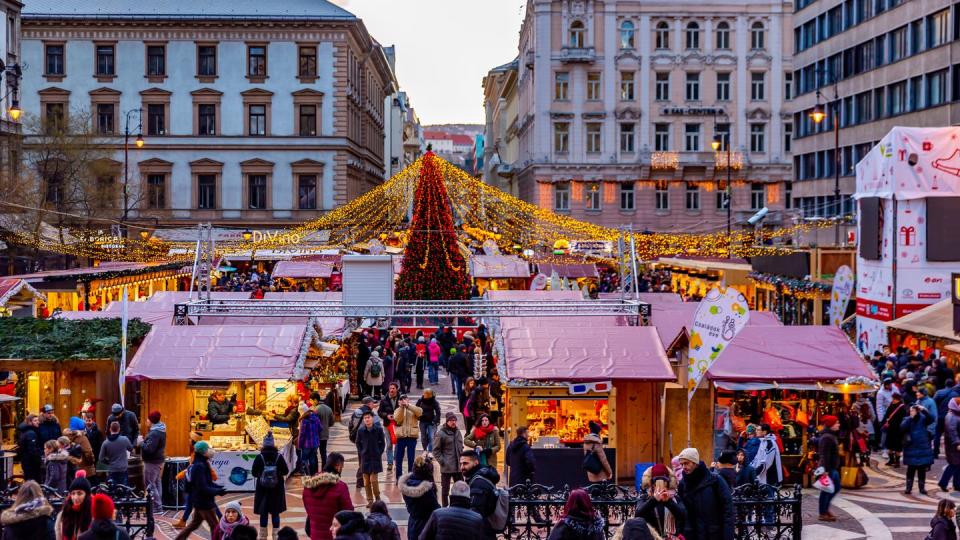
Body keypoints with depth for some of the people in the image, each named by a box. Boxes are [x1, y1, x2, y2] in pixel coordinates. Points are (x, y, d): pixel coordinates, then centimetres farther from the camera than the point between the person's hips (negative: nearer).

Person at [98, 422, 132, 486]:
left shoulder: (105, 443, -7)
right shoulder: (124, 440, -9)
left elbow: (101, 459, -2)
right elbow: (131, 449, 12)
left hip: (112, 471, 0)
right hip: (123, 469, 0)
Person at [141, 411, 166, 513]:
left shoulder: (154, 433, -22)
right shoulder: (160, 431, 11)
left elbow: (149, 449, -28)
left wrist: (141, 443, -12)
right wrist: (144, 441, 7)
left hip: (152, 462, -11)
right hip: (159, 460, 11)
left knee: (150, 484, -6)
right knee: (156, 483, 16)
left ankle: (157, 507, -7)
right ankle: (158, 506, 23)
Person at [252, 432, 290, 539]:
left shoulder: (259, 457, -13)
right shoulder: (279, 457, -11)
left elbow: (253, 473, -8)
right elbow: (286, 471, -5)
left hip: (262, 490, 0)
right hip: (277, 490, 0)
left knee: (263, 513, 11)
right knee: (275, 513, 10)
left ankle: (263, 535, 17)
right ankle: (276, 535, 12)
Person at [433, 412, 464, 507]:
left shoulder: (458, 432, 12)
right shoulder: (441, 433, -8)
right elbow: (436, 450, -7)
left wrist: (461, 459, 9)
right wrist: (442, 461, -13)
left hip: (458, 466, 6)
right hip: (446, 467, -6)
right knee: (445, 488, 2)